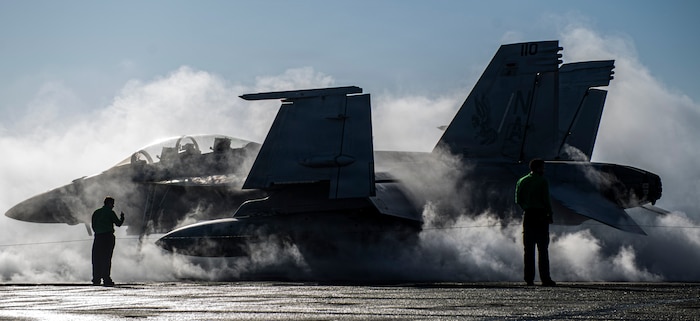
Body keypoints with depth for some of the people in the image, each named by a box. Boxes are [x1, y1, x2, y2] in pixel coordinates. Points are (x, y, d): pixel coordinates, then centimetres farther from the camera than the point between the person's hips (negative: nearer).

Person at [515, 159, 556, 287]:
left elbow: (518, 200, 9)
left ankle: (529, 278, 3)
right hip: (541, 215, -4)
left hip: (528, 215, 5)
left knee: (528, 249, 6)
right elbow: (546, 199, -10)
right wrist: (550, 214, -3)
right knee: (543, 249, -2)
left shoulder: (521, 181, 9)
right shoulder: (542, 181, -6)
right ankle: (545, 278, -5)